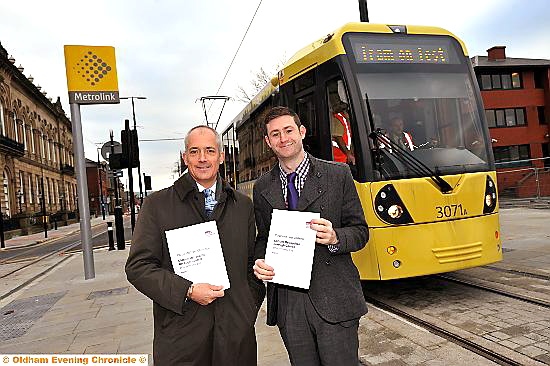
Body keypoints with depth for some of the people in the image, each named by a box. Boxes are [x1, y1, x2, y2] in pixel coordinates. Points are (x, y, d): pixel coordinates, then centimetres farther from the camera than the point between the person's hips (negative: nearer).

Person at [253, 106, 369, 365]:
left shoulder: (337, 174, -2)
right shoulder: (262, 188, 7)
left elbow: (360, 232, 0)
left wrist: (335, 238, -20)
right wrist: (259, 262, -6)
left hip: (334, 301, -2)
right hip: (286, 303, 3)